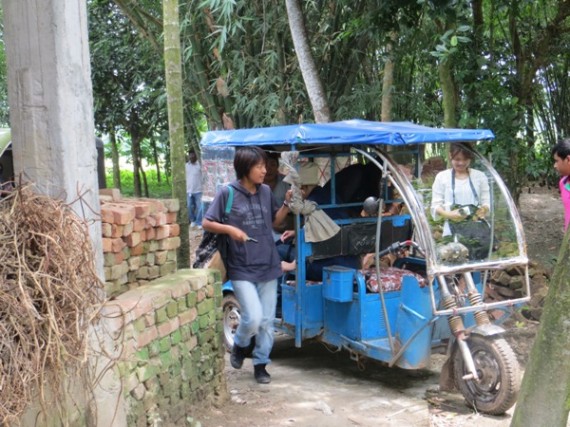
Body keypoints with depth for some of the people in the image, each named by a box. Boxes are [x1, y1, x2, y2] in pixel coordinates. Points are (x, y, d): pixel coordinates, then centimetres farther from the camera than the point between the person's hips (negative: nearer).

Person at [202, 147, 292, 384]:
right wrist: (230, 229, -19)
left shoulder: (266, 192, 5)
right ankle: (239, 345, 18)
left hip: (267, 266, 5)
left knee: (267, 320, 8)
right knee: (253, 317, -14)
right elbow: (206, 223, -4)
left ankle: (260, 364, 24)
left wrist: (287, 204, 1)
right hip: (242, 269, -5)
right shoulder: (227, 193, -9)